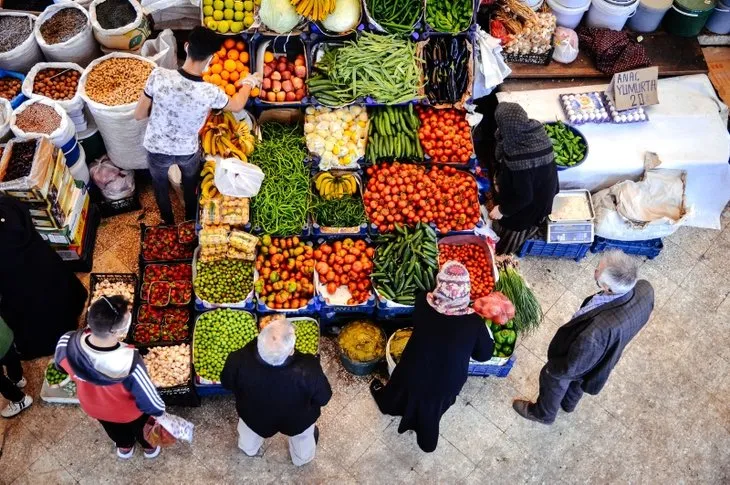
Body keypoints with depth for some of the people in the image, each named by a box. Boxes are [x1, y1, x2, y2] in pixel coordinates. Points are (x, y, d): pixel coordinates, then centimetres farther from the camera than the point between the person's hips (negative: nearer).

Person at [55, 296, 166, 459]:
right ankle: (150, 447, 65)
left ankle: (124, 447, 68)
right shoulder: (129, 363, -47)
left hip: (93, 406, 3)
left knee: (114, 428, 38)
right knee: (141, 426, 34)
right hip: (127, 412, -3)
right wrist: (159, 410, -9)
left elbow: (60, 364, -9)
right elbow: (151, 403, -32)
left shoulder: (67, 342, -36)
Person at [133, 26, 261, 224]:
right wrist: (248, 83, 14)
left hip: (156, 149, 0)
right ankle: (191, 220, 59)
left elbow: (138, 114, -17)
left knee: (161, 187, 32)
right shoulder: (211, 92, -29)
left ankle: (168, 223, 56)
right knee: (190, 185, 33)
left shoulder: (159, 76, -31)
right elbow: (236, 105, -5)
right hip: (188, 151, 0)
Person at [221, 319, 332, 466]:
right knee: (303, 435, 36)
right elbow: (323, 398, -21)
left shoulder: (240, 360, -39)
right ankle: (302, 458, 66)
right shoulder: (308, 371, -44)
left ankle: (248, 448, 70)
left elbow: (227, 383, -15)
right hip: (297, 421, -1)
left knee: (248, 428, 39)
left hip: (254, 417, 1)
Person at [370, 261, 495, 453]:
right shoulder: (474, 322, -29)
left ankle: (385, 402, 68)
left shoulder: (423, 303, -28)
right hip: (448, 381, -1)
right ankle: (427, 443, 58)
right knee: (431, 411, 31)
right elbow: (484, 355, -12)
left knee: (402, 389, 35)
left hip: (415, 372, 1)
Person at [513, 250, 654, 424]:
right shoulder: (645, 289, -32)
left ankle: (543, 413, 61)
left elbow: (572, 366, -30)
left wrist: (552, 369, -8)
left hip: (577, 361, -6)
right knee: (578, 380, 38)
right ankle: (569, 403, 70)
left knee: (553, 382, 29)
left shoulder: (598, 329, -50)